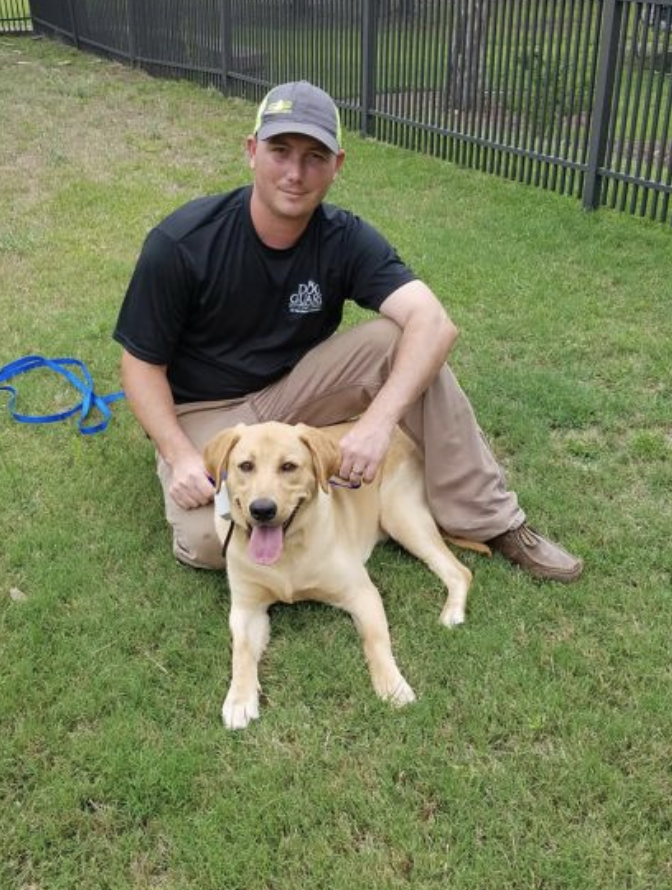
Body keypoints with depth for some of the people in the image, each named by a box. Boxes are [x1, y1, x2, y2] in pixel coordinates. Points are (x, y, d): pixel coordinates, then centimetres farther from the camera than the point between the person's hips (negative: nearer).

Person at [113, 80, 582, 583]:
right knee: (209, 540, -31)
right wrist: (180, 456, -27)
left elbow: (434, 322, -29)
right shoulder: (181, 243, -20)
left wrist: (379, 419, -44)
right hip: (204, 411, -2)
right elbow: (142, 363, -11)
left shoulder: (345, 239, -14)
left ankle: (489, 520, -13)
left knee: (403, 341, -23)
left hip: (294, 388, 2)